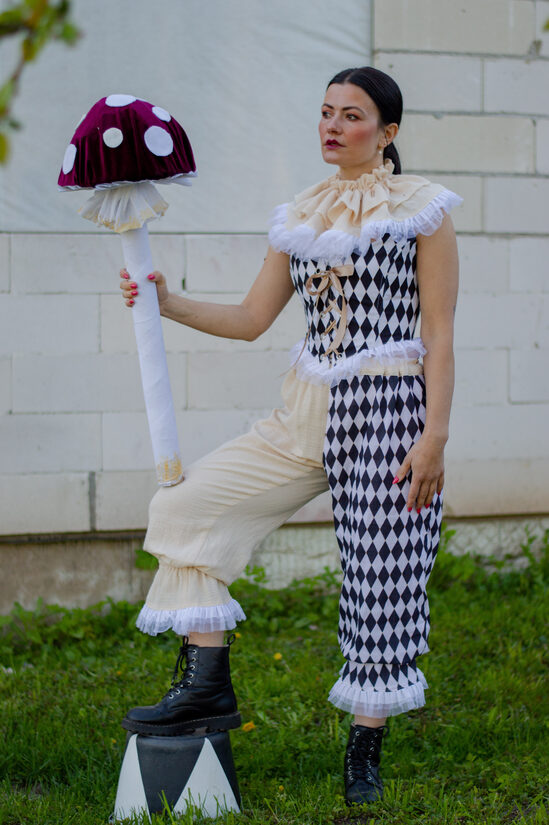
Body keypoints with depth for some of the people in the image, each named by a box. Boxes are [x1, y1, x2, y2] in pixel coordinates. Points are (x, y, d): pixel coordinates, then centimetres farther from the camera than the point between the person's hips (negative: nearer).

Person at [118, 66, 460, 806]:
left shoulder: (422, 207, -2)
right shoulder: (300, 216, 12)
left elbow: (439, 331, -6)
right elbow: (251, 319, 13)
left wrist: (434, 436, -14)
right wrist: (167, 303, 0)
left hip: (388, 409, -5)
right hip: (308, 412, 6)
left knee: (382, 574, -1)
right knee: (190, 502, -6)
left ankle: (365, 752, 13)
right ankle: (207, 687, -3)